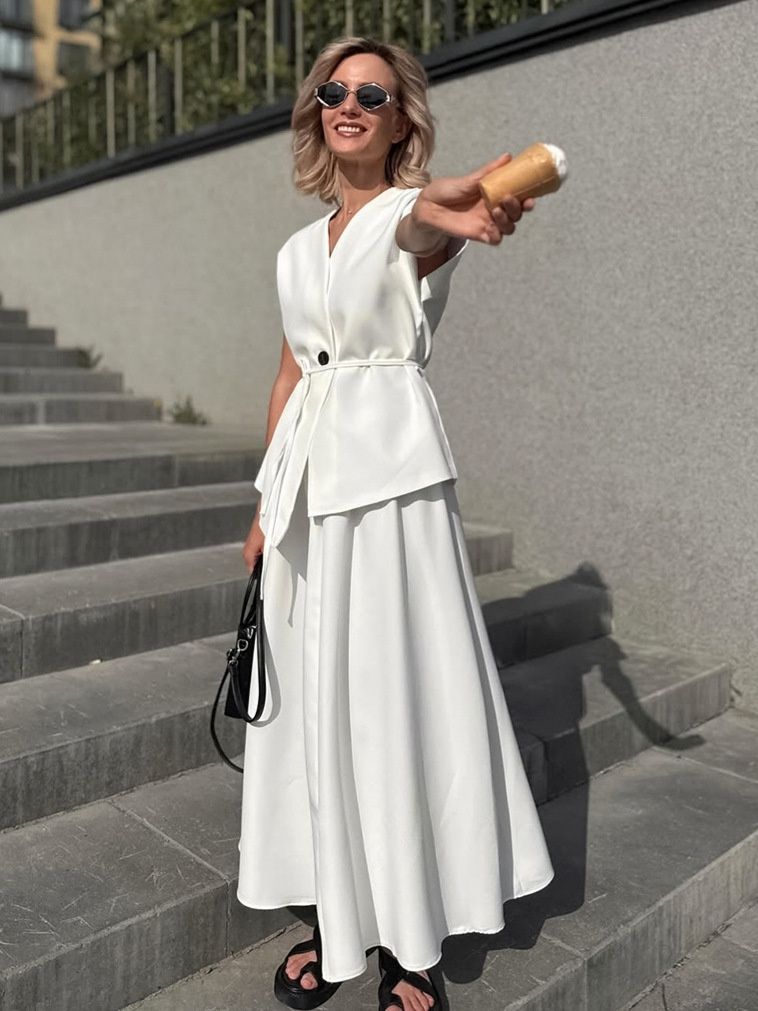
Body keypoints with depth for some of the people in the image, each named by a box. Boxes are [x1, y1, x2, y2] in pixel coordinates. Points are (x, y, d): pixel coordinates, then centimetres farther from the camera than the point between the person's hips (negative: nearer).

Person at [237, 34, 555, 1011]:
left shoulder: (413, 219, -1)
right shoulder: (299, 250, 17)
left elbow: (423, 233, -27)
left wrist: (439, 210, -52)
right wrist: (265, 506, 14)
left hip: (391, 471, -6)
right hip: (307, 475, 6)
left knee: (397, 695, -2)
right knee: (313, 698, 8)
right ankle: (335, 915, 25)